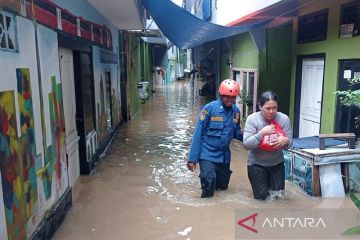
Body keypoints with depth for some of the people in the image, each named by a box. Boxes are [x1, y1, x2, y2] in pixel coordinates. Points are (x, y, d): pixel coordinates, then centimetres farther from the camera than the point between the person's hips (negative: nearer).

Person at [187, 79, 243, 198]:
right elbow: (198, 133, -14)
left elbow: (236, 132, 11)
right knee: (209, 185, -15)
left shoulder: (236, 111, 0)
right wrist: (192, 158, -15)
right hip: (208, 154, -5)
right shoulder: (210, 108, -15)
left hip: (224, 156, 6)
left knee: (222, 186, 18)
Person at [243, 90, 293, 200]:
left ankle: (269, 182, 41)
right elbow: (246, 145, -20)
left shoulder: (284, 119, -11)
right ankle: (263, 184, 35)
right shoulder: (252, 119, -17)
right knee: (262, 196, 3)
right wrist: (262, 133, -31)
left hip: (277, 163, 3)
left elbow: (290, 141, -7)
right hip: (257, 163, -2)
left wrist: (285, 141, -31)